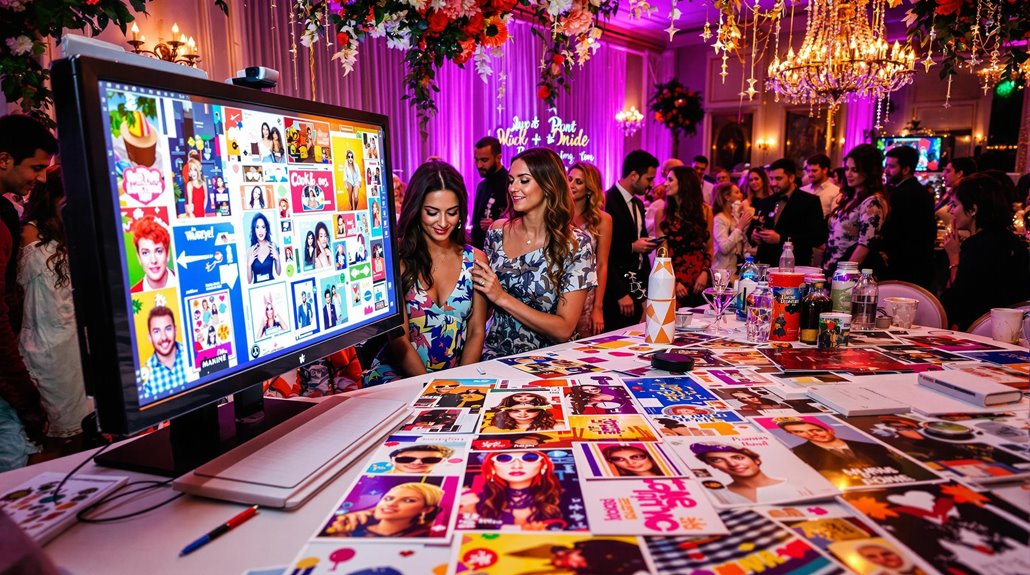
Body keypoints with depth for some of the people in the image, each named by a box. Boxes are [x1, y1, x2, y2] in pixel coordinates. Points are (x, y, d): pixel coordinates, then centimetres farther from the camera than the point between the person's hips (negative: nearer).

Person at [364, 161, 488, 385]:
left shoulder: (475, 259, 4)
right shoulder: (397, 258, -6)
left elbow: (476, 332, 4)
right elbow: (399, 339, -7)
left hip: (457, 377, 3)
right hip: (397, 373, -3)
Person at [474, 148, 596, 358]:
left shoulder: (576, 244, -9)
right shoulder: (497, 231, 2)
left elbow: (564, 329, -11)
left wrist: (503, 298, -16)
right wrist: (475, 277, -6)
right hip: (495, 353, 2)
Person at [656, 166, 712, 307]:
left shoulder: (705, 210, 5)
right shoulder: (662, 213, 1)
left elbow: (709, 248, 9)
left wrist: (705, 272, -6)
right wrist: (673, 281, -12)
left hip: (699, 279, 1)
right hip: (673, 276, -1)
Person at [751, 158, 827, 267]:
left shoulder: (810, 201, -2)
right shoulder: (764, 203, 12)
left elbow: (818, 236, -11)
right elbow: (753, 229, 17)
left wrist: (781, 239, -19)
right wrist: (753, 236, -6)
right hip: (765, 265, 4)